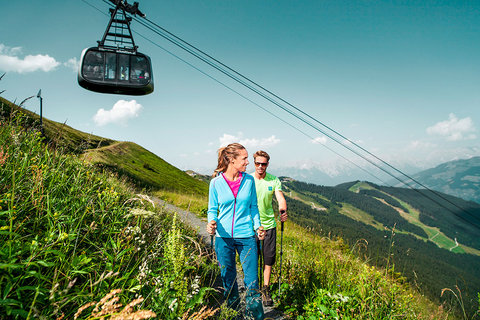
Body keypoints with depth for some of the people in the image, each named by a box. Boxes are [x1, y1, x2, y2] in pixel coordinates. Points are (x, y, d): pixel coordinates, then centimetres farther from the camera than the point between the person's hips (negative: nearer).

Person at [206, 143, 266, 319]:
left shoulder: (249, 180, -1)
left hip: (246, 236, 1)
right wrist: (211, 223, -16)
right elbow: (213, 209, 3)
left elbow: (253, 207, 10)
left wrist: (258, 226, -1)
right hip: (223, 237, 0)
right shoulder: (216, 182, -5)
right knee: (227, 279, 14)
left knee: (251, 280, 4)